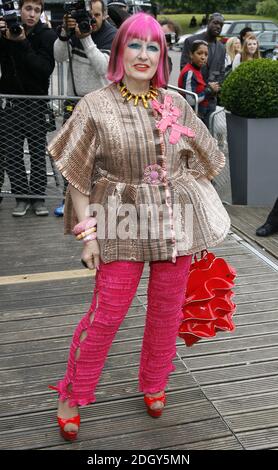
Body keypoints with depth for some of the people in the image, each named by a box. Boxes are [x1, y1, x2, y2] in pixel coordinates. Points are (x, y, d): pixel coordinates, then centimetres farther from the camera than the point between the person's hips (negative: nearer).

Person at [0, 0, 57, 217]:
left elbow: (46, 68, -16)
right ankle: (21, 196, 14)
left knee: (38, 153, 3)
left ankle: (38, 196, 15)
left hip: (36, 102, -2)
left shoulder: (47, 35, -4)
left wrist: (22, 43, -23)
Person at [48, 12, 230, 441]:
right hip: (122, 223, -3)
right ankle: (72, 397, 19)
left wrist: (202, 221, 9)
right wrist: (88, 233, -9)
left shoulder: (175, 103, 5)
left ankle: (154, 386, 34)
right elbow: (78, 177, -3)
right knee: (106, 314, -1)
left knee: (167, 310, 11)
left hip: (177, 221, 3)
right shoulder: (96, 106, -3)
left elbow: (198, 163, 13)